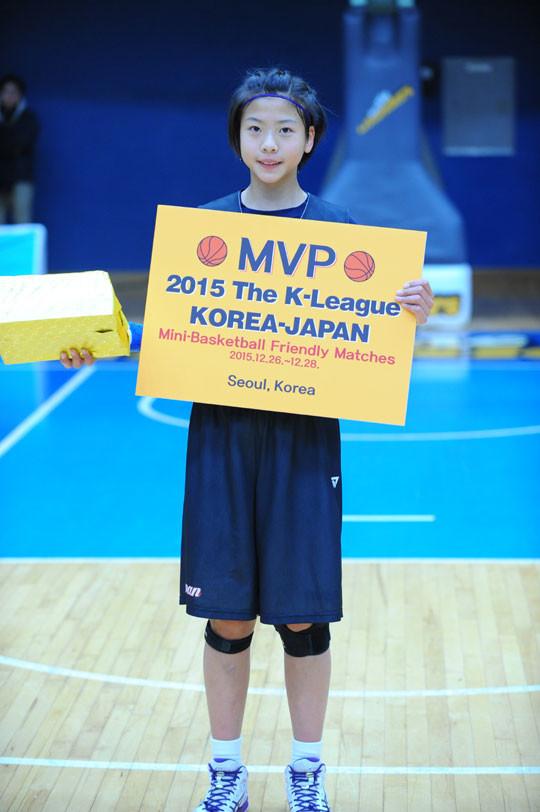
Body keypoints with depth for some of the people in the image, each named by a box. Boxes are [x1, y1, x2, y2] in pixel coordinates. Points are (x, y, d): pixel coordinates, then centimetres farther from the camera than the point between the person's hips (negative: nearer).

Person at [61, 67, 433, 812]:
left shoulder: (336, 227, 1)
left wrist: (414, 316, -17)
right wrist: (101, 351, -6)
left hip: (305, 439, -1)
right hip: (222, 437, 1)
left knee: (302, 617, 4)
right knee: (226, 617, 6)